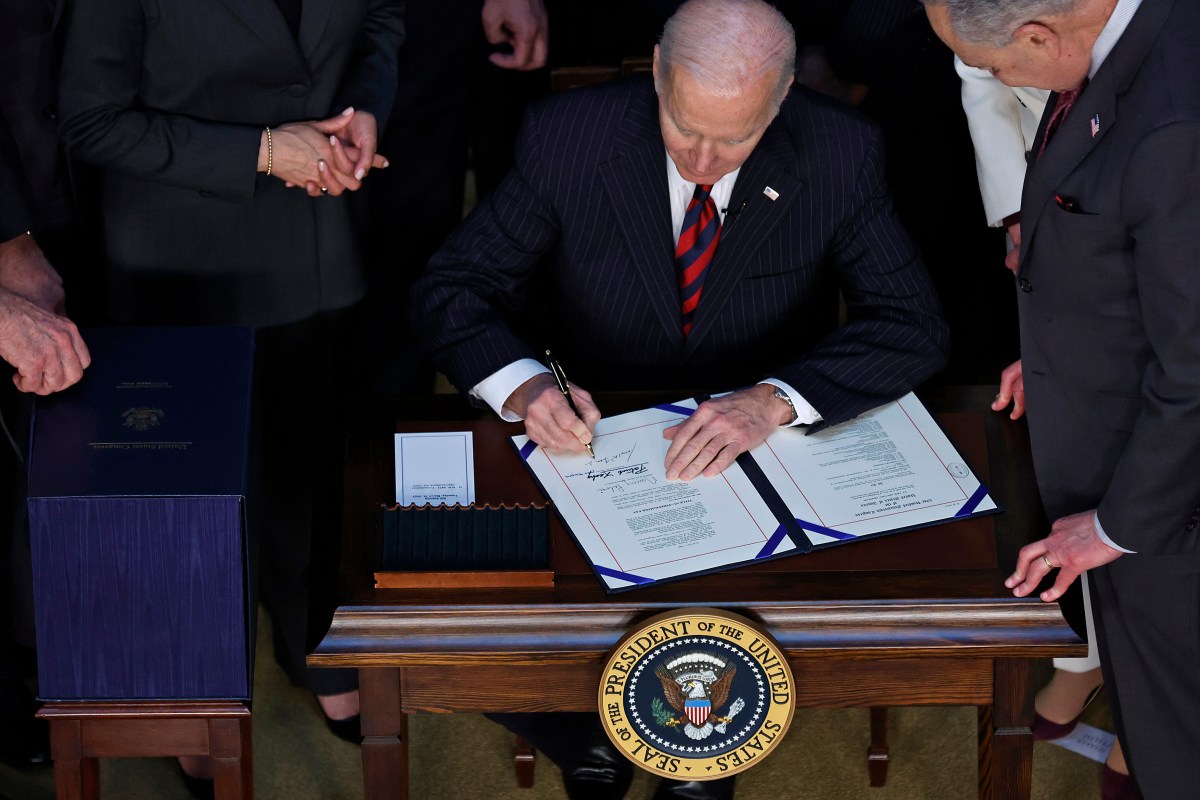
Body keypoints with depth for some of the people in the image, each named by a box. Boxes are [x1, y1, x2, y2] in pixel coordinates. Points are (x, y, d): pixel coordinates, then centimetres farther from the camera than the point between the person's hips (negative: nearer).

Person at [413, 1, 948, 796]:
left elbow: (913, 325, -16)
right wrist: (520, 383, -31)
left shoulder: (840, 154, -15)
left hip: (762, 453, 0)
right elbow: (452, 287, -9)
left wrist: (773, 400, -33)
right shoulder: (570, 136, -16)